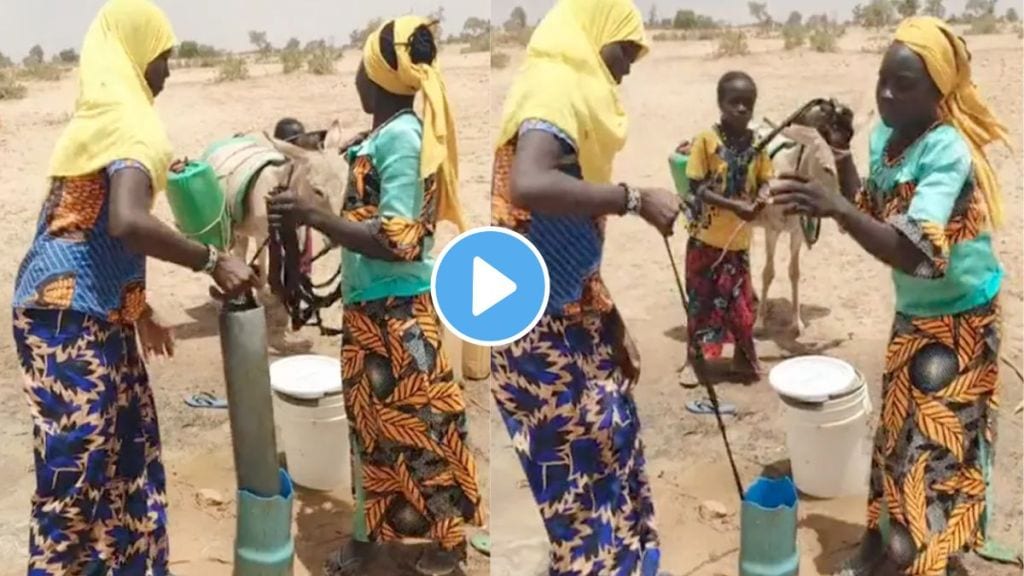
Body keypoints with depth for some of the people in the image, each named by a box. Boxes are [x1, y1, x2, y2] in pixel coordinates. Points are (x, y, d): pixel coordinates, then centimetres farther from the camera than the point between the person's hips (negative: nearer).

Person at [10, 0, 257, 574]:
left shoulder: (100, 115, 17)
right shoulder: (131, 122, -14)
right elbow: (126, 223, -32)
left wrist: (139, 311, 26)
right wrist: (213, 261, -21)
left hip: (91, 313, 10)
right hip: (72, 317, -10)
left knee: (125, 450, 17)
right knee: (76, 469, -1)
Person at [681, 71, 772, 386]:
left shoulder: (757, 143, 1)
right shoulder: (706, 140, -11)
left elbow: (764, 180, 7)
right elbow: (697, 187, -13)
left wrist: (761, 199, -17)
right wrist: (734, 205, -23)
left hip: (739, 238, 3)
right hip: (706, 236, -3)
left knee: (741, 300, 12)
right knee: (701, 299, 7)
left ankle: (743, 356, 29)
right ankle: (695, 359, 21)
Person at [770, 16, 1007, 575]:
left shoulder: (947, 152, -29)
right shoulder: (883, 135, -5)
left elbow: (911, 252, -40)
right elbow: (871, 216, 7)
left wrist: (835, 208, -52)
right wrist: (841, 158, -6)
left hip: (958, 321, -7)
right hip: (912, 315, 8)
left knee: (937, 447, -3)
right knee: (896, 433, 16)